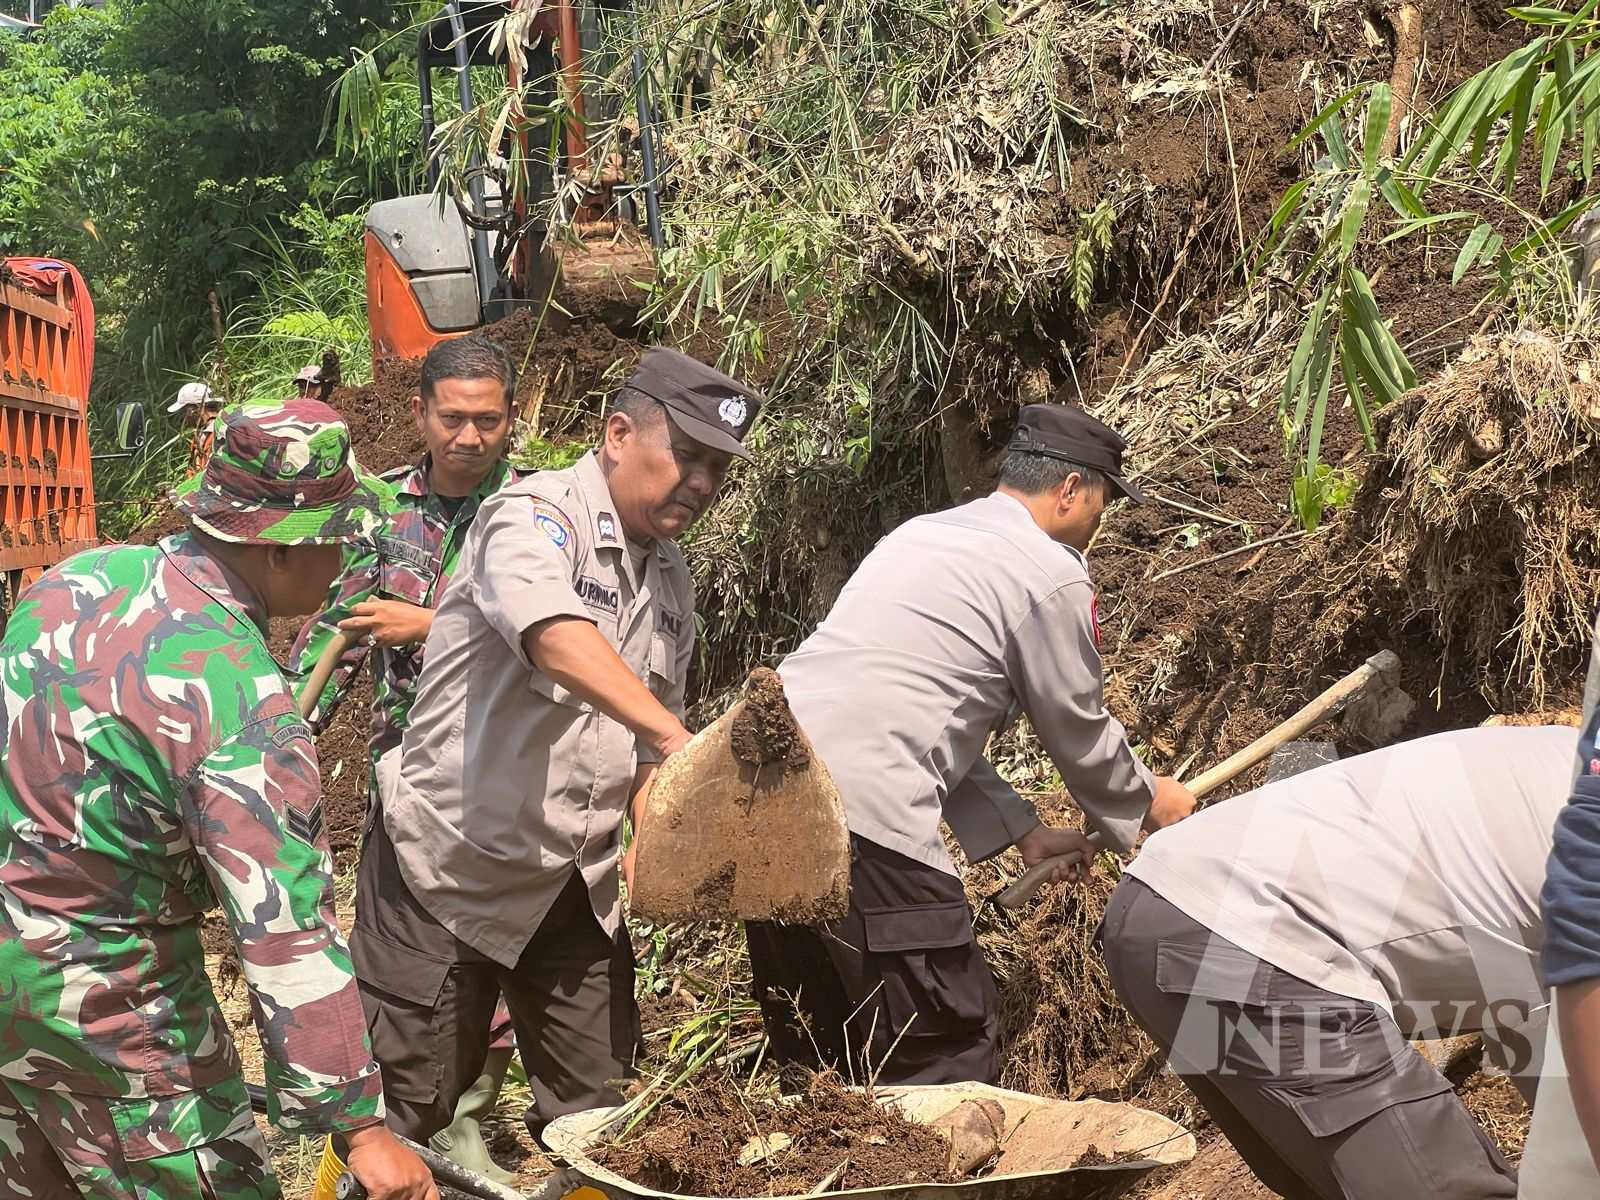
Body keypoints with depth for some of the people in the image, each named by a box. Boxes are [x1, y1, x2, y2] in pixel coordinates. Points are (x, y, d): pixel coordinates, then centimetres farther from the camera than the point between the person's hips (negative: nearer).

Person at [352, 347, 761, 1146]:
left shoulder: (671, 580, 10)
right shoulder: (536, 517, -14)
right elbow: (554, 633, -38)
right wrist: (672, 735, -49)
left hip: (575, 883, 7)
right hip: (451, 866, -7)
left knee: (598, 1111, 10)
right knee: (402, 1115, 3)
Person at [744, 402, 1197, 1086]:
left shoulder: (924, 535, 25)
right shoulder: (1052, 575, -1)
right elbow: (1080, 735, 9)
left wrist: (1022, 832, 28)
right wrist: (1148, 802, 29)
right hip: (861, 807, -9)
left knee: (820, 1053, 19)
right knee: (952, 1045, 1)